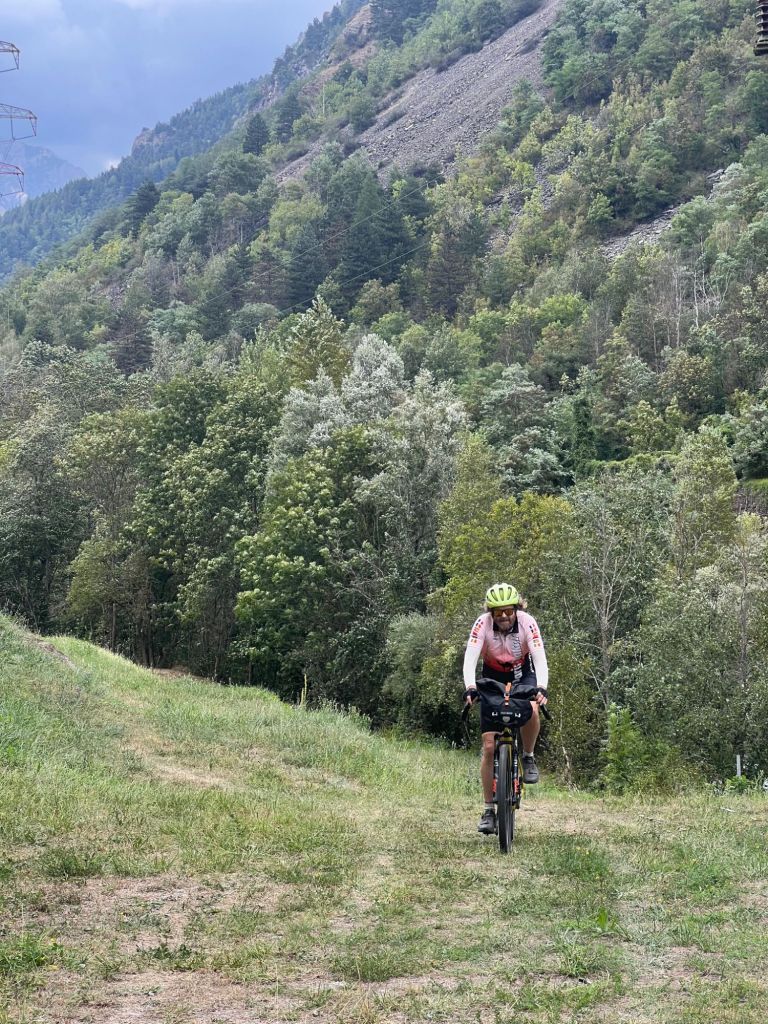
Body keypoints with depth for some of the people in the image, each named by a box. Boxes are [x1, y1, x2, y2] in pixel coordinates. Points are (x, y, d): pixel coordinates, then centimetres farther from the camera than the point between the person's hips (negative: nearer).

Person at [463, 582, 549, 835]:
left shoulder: (527, 623, -24)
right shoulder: (483, 624, -25)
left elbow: (540, 658, -32)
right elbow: (470, 658, -34)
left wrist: (541, 688, -49)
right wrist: (470, 687, -52)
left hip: (522, 675, 0)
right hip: (492, 678, 0)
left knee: (532, 710, -35)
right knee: (489, 747, -7)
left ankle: (528, 758, -6)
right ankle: (488, 810, 1)